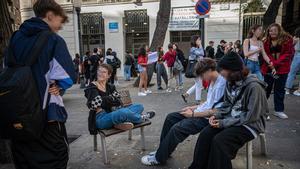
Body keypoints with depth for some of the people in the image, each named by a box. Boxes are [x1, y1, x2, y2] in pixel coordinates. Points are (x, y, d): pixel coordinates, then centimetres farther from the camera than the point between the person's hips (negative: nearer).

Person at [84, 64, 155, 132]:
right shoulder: (92, 87, -2)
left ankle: (122, 121, -26)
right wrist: (113, 99, -5)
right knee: (124, 112, -35)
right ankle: (141, 118, -2)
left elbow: (119, 102, 4)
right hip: (101, 119, -7)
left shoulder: (110, 86, 14)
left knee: (139, 106, 1)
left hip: (113, 114, 7)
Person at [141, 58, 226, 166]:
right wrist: (194, 107, 8)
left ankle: (159, 158, -1)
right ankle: (163, 150, 18)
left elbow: (215, 111, -24)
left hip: (207, 118, -10)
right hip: (201, 112, 11)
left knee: (177, 128, -22)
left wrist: (193, 114, -16)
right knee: (171, 117, 7)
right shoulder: (213, 81, 9)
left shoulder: (220, 84, -21)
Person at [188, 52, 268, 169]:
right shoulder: (230, 82, 2)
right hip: (230, 119, 6)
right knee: (205, 134, -16)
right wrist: (216, 115, -7)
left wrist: (224, 123, -20)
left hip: (249, 124, -6)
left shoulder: (254, 86, -21)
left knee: (219, 141, -27)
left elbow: (251, 116, -21)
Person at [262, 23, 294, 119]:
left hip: (282, 69, 0)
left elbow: (288, 54, -9)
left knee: (280, 90, 7)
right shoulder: (266, 41, 0)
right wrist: (271, 63, -20)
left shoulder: (287, 39, -4)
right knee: (267, 88, 8)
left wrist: (276, 63, -19)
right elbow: (266, 54, -2)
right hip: (269, 68, 0)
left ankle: (279, 110, 18)